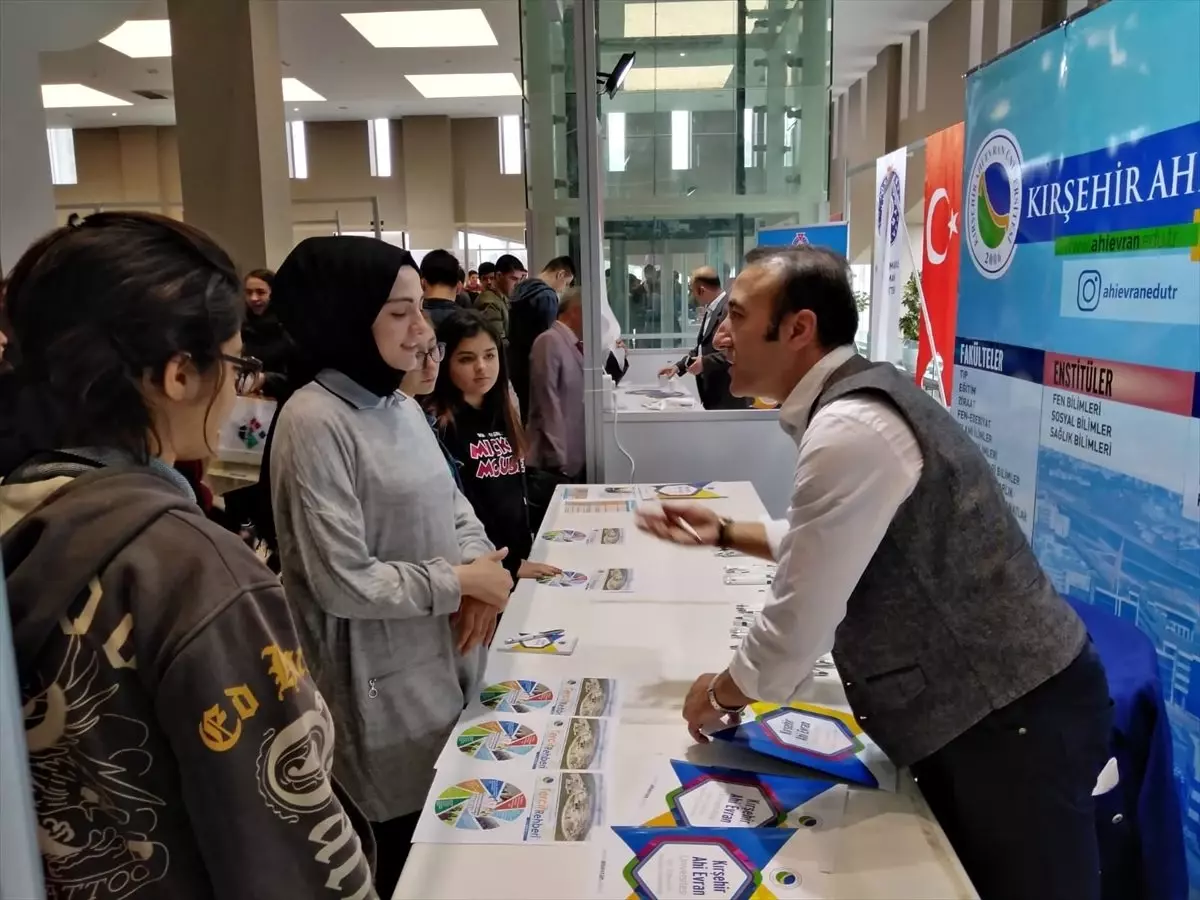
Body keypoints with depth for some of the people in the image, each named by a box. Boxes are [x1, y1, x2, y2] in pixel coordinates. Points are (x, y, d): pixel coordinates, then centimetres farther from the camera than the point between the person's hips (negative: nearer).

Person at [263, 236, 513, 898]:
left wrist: (479, 562, -7)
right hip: (386, 681, -8)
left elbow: (448, 500, 13)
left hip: (446, 659, 8)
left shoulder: (399, 404, 5)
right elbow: (343, 584, -22)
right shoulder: (314, 422, -20)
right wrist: (459, 583, -14)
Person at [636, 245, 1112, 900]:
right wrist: (725, 533, 14)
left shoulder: (848, 430, -27)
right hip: (981, 700, 9)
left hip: (1011, 718, -9)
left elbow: (799, 622, -24)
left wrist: (719, 694, -6)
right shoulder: (858, 400, 5)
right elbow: (830, 543, 19)